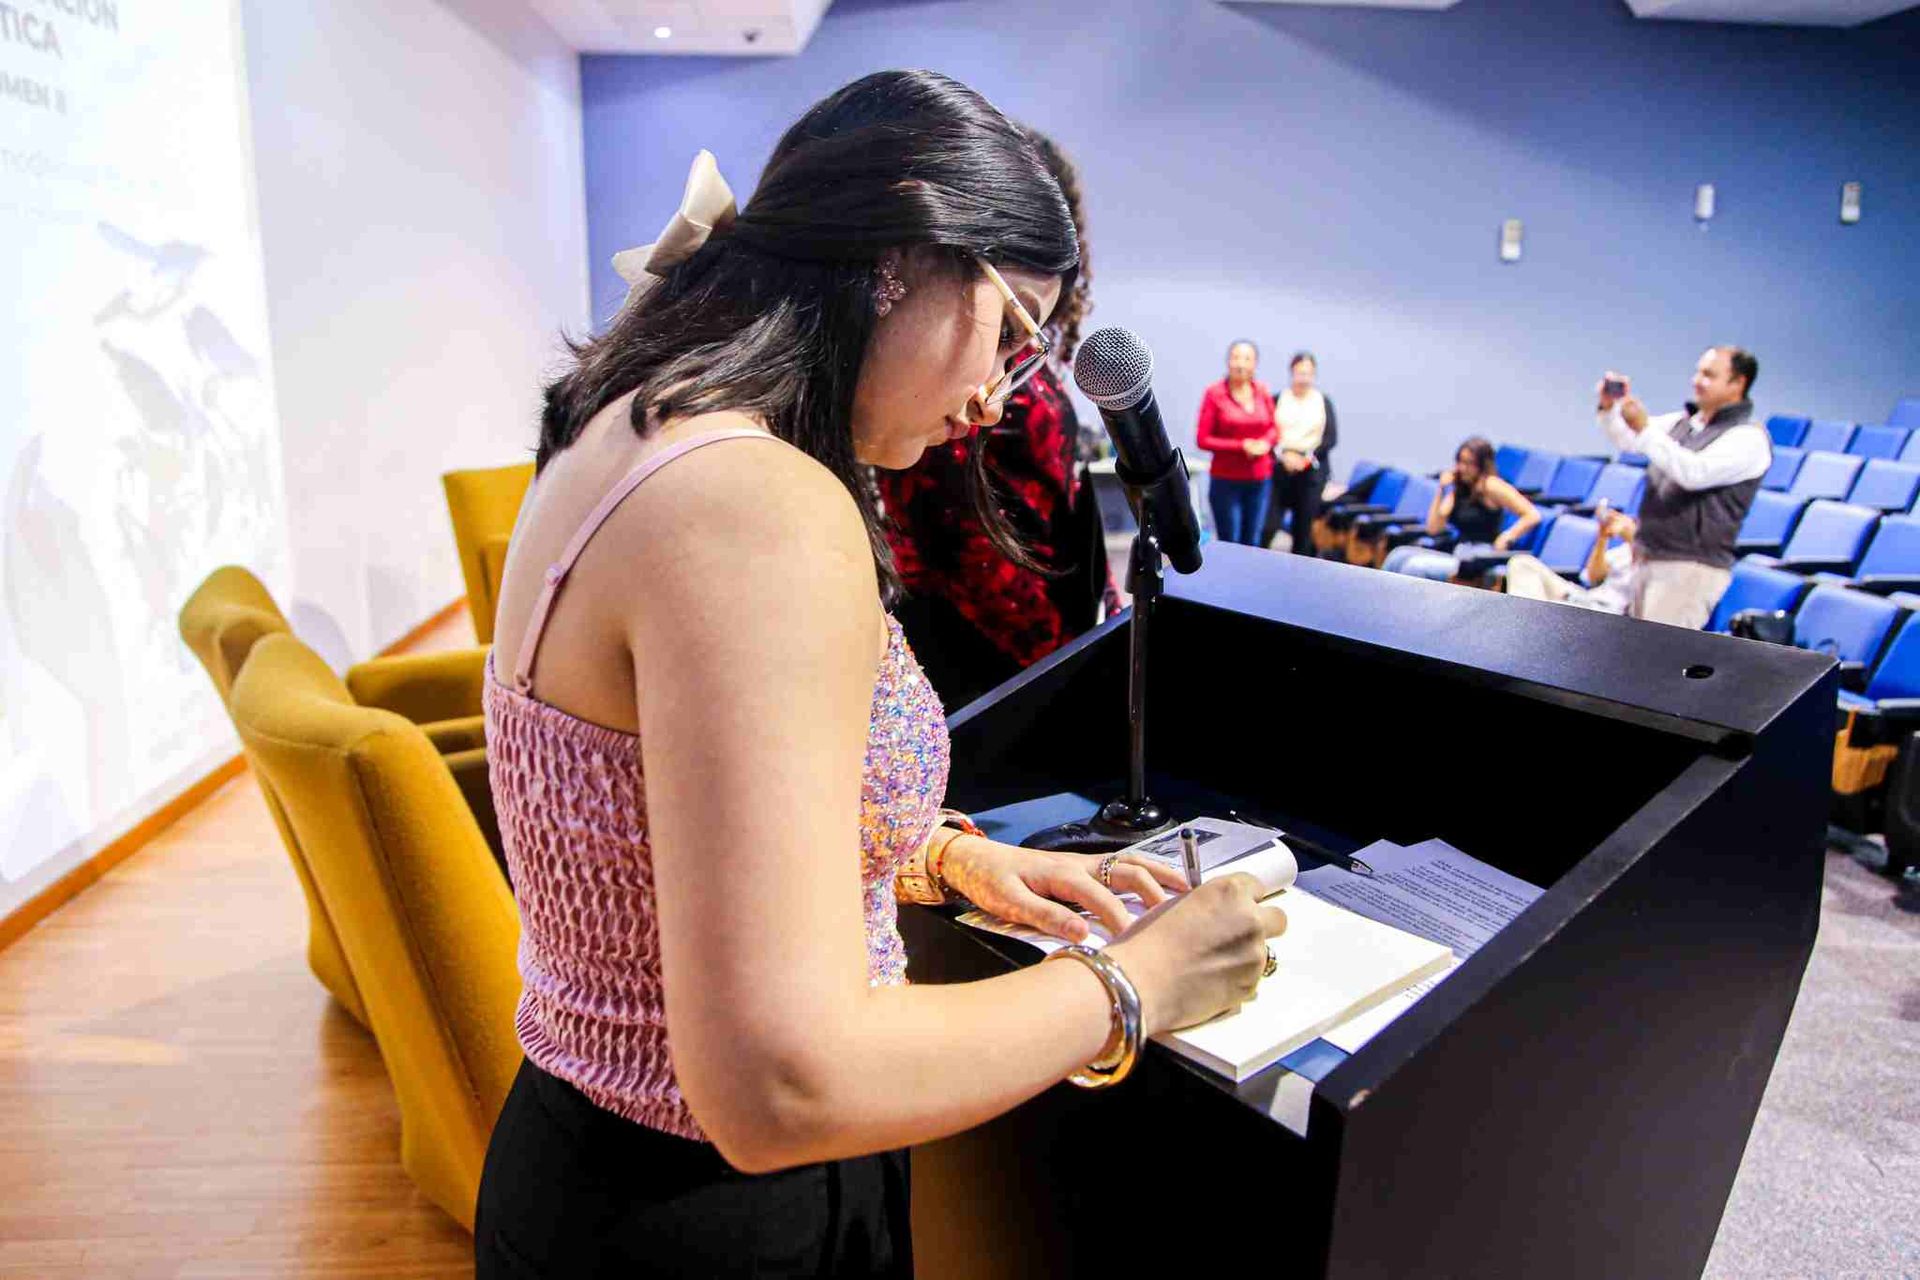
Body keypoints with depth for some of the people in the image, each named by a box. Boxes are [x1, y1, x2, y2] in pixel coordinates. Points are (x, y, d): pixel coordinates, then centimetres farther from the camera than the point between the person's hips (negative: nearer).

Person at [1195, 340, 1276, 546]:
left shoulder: (1262, 392, 4)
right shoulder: (1214, 394, -7)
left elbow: (1274, 429, 16)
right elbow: (1202, 439, -6)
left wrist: (1265, 443, -6)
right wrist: (1242, 446, -13)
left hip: (1259, 480, 4)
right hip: (1226, 480, -4)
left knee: (1252, 544, 8)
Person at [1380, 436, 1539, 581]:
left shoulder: (1491, 486, -7)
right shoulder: (1457, 488, 14)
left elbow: (1533, 516, -11)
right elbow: (1433, 527, 5)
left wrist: (1506, 539, -17)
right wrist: (1441, 490, 2)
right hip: (1459, 555, 8)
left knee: (1416, 566, -26)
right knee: (1399, 556, -11)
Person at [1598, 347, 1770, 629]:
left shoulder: (1749, 438, -9)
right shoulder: (1682, 421, 15)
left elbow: (1694, 472, -23)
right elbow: (1627, 439, 14)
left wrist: (1645, 429, -25)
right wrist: (1609, 408, -6)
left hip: (1692, 566, -8)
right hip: (1648, 560, 8)